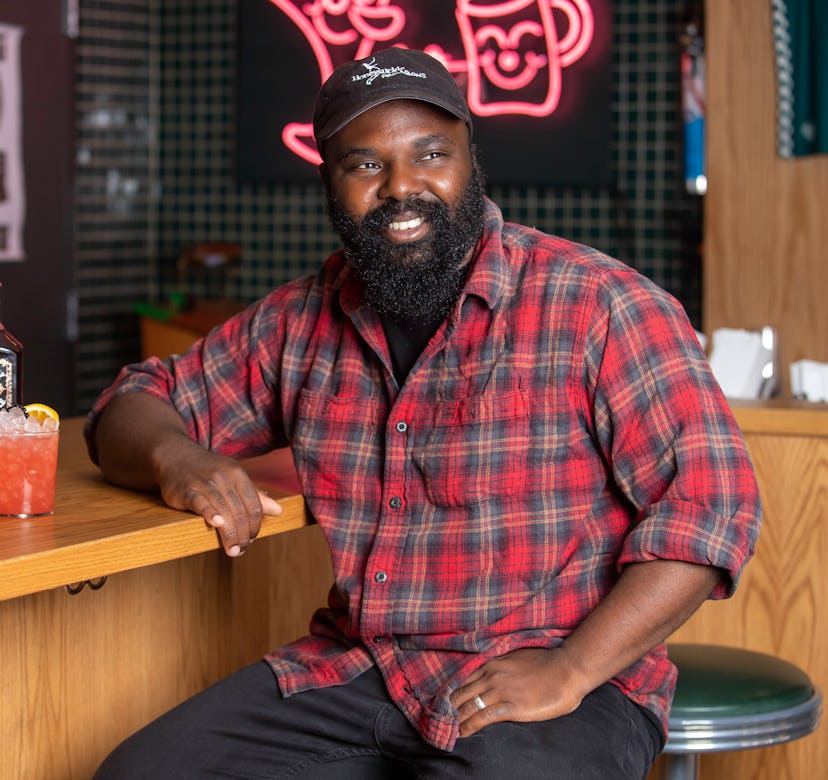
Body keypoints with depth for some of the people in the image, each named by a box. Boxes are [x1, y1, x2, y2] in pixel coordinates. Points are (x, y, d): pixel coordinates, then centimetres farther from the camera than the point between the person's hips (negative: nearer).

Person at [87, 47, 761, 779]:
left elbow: (711, 498, -12)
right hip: (351, 670, 5)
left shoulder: (598, 306, -6)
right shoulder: (303, 321, 9)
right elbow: (138, 404, 18)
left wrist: (570, 671, -21)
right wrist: (175, 457, -7)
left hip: (553, 689, -5)